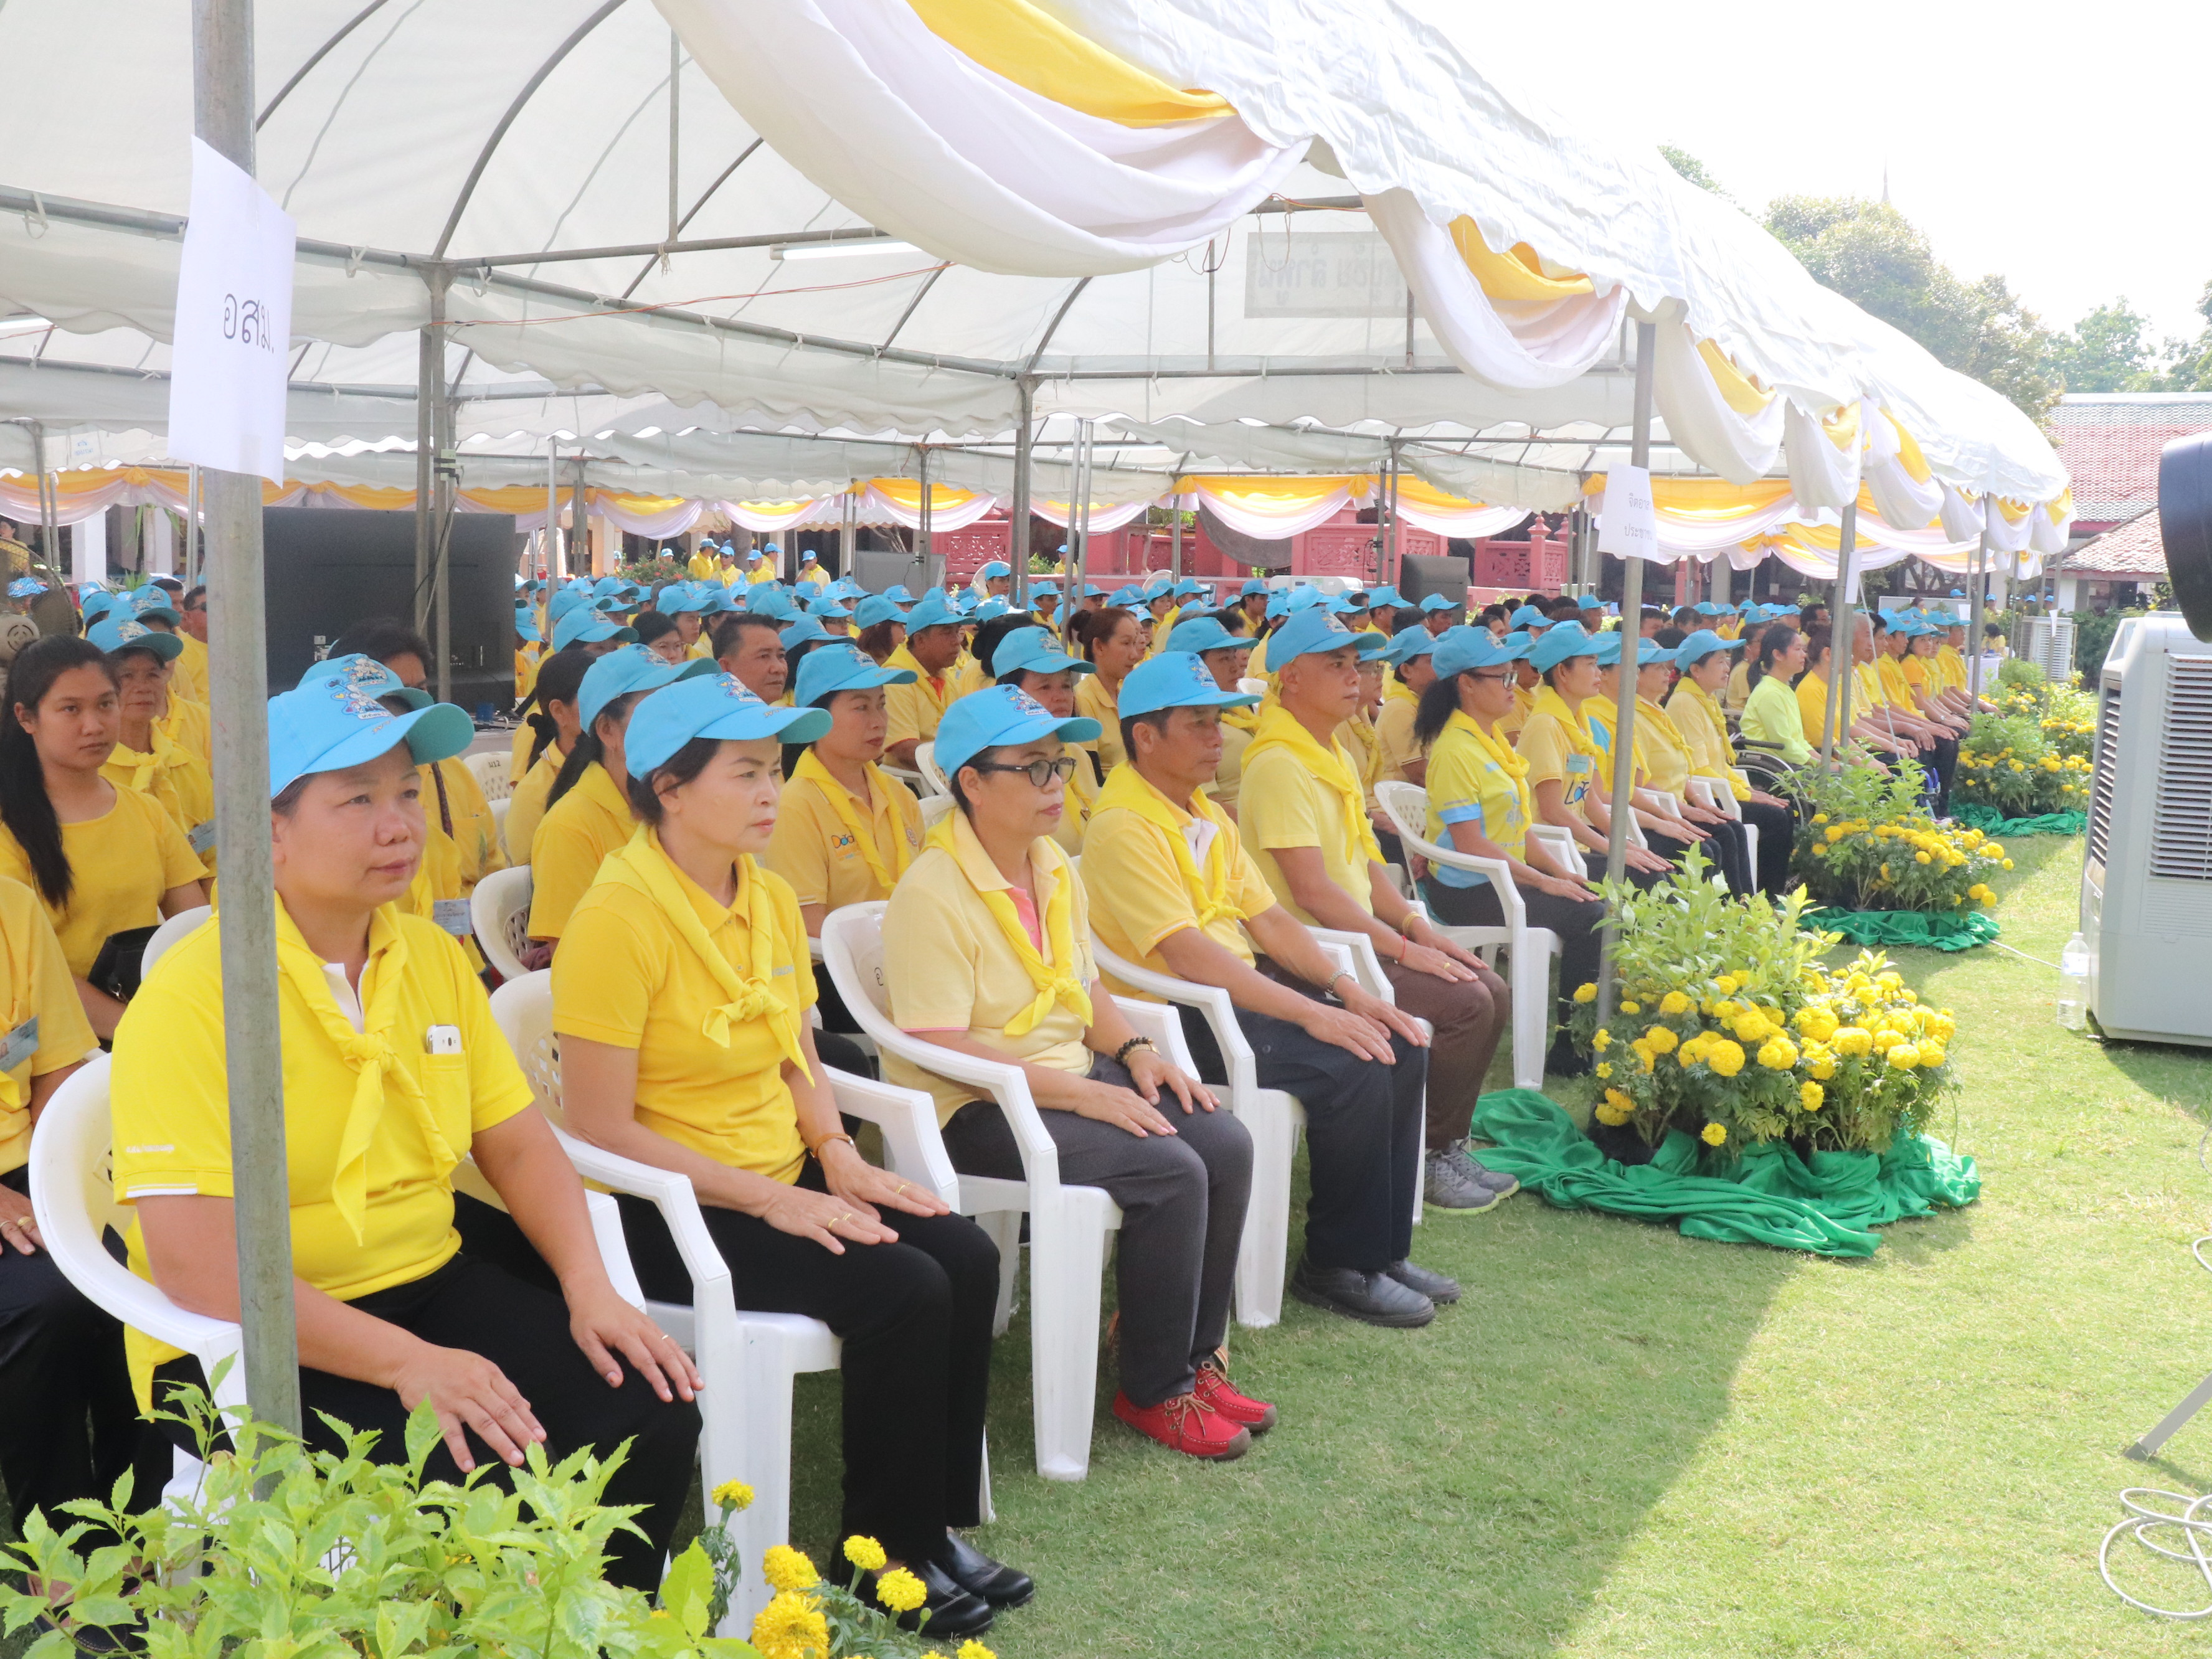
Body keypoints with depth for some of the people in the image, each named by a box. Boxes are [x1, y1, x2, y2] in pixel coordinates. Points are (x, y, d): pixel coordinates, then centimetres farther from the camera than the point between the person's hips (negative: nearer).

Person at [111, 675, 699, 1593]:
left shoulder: (435, 959, 6)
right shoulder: (192, 996, -16)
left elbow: (518, 1145, 11)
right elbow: (195, 1266, -22)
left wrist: (589, 1287, -7)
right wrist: (406, 1361, -26)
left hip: (432, 1286, 6)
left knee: (649, 1410, -12)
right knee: (469, 1485, -29)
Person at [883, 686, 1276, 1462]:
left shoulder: (1053, 867, 10)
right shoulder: (932, 893, -17)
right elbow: (940, 1047, -22)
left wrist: (1134, 1051, -1)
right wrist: (1079, 1092, -24)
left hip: (1073, 1076, 8)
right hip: (975, 1108, -8)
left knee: (1227, 1146, -13)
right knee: (1170, 1172, -25)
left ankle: (1196, 1357, 2)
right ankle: (1154, 1391, -7)